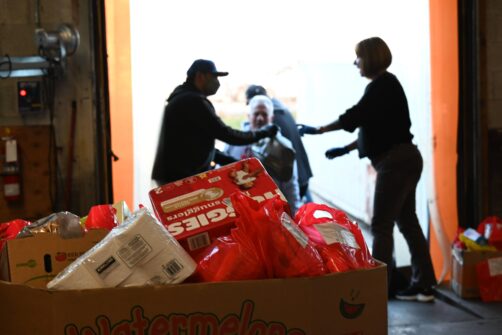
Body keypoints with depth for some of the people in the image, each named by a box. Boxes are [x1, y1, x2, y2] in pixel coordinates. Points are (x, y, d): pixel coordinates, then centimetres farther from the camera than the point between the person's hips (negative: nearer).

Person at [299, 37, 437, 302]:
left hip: (395, 161, -10)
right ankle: (423, 285, 16)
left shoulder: (383, 85, -12)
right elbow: (377, 130, 20)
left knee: (381, 225, -6)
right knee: (407, 221, 12)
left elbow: (354, 117, -19)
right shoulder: (386, 85, 17)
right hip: (404, 160, 10)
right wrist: (347, 148, 17)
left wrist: (318, 130, -13)